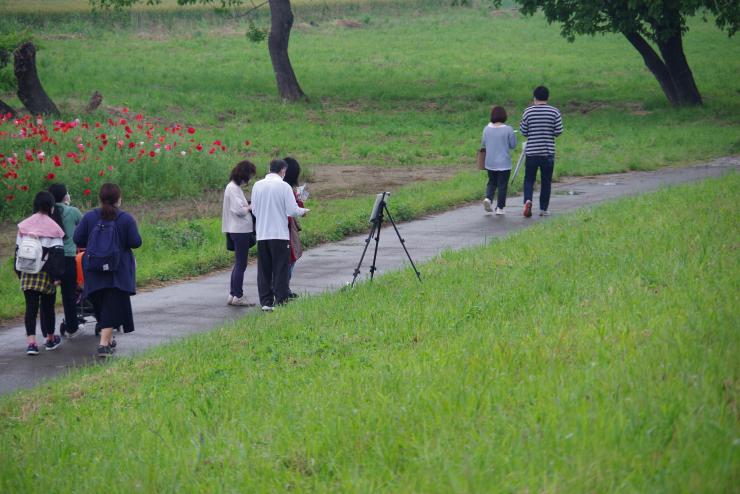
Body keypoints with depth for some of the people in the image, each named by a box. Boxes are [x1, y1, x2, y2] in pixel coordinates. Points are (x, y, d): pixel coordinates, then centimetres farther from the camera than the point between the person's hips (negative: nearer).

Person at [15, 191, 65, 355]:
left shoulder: (23, 226, 6)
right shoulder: (53, 228, -6)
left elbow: (18, 250, 11)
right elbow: (57, 253, -10)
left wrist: (19, 272, 17)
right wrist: (57, 276, -8)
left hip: (27, 274, 3)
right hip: (45, 274, -3)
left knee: (31, 307, 1)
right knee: (47, 307, 12)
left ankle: (31, 342, -11)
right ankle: (50, 340, 27)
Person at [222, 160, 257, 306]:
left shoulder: (235, 187, 15)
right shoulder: (233, 188, -15)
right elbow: (238, 210, -22)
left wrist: (247, 206, 5)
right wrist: (250, 208, -7)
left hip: (240, 230, 10)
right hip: (240, 230, -10)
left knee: (239, 264, 15)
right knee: (241, 265, -5)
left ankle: (233, 295, 18)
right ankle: (237, 296, -1)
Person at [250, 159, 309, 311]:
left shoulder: (257, 186, 3)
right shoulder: (284, 186, -10)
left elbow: (254, 209, 9)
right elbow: (292, 210, -11)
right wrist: (303, 211, 10)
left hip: (261, 234, 4)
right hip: (279, 234, -4)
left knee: (264, 270, 10)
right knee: (280, 269, 2)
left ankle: (266, 302, 11)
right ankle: (281, 301, 0)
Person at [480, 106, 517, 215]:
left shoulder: (487, 129, -2)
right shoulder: (508, 130, -13)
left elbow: (483, 144, 7)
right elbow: (513, 145, -6)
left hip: (490, 163, 3)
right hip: (504, 163, -3)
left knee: (491, 182, 18)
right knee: (502, 185, 6)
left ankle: (488, 198, -6)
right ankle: (499, 208, 7)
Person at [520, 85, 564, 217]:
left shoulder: (528, 111, -3)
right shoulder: (554, 112, -4)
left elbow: (524, 132, 1)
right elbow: (558, 131, -4)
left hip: (531, 152, 0)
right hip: (548, 152, 0)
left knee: (529, 179, 8)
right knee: (546, 181, 10)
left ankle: (528, 200, -16)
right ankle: (543, 209, 11)